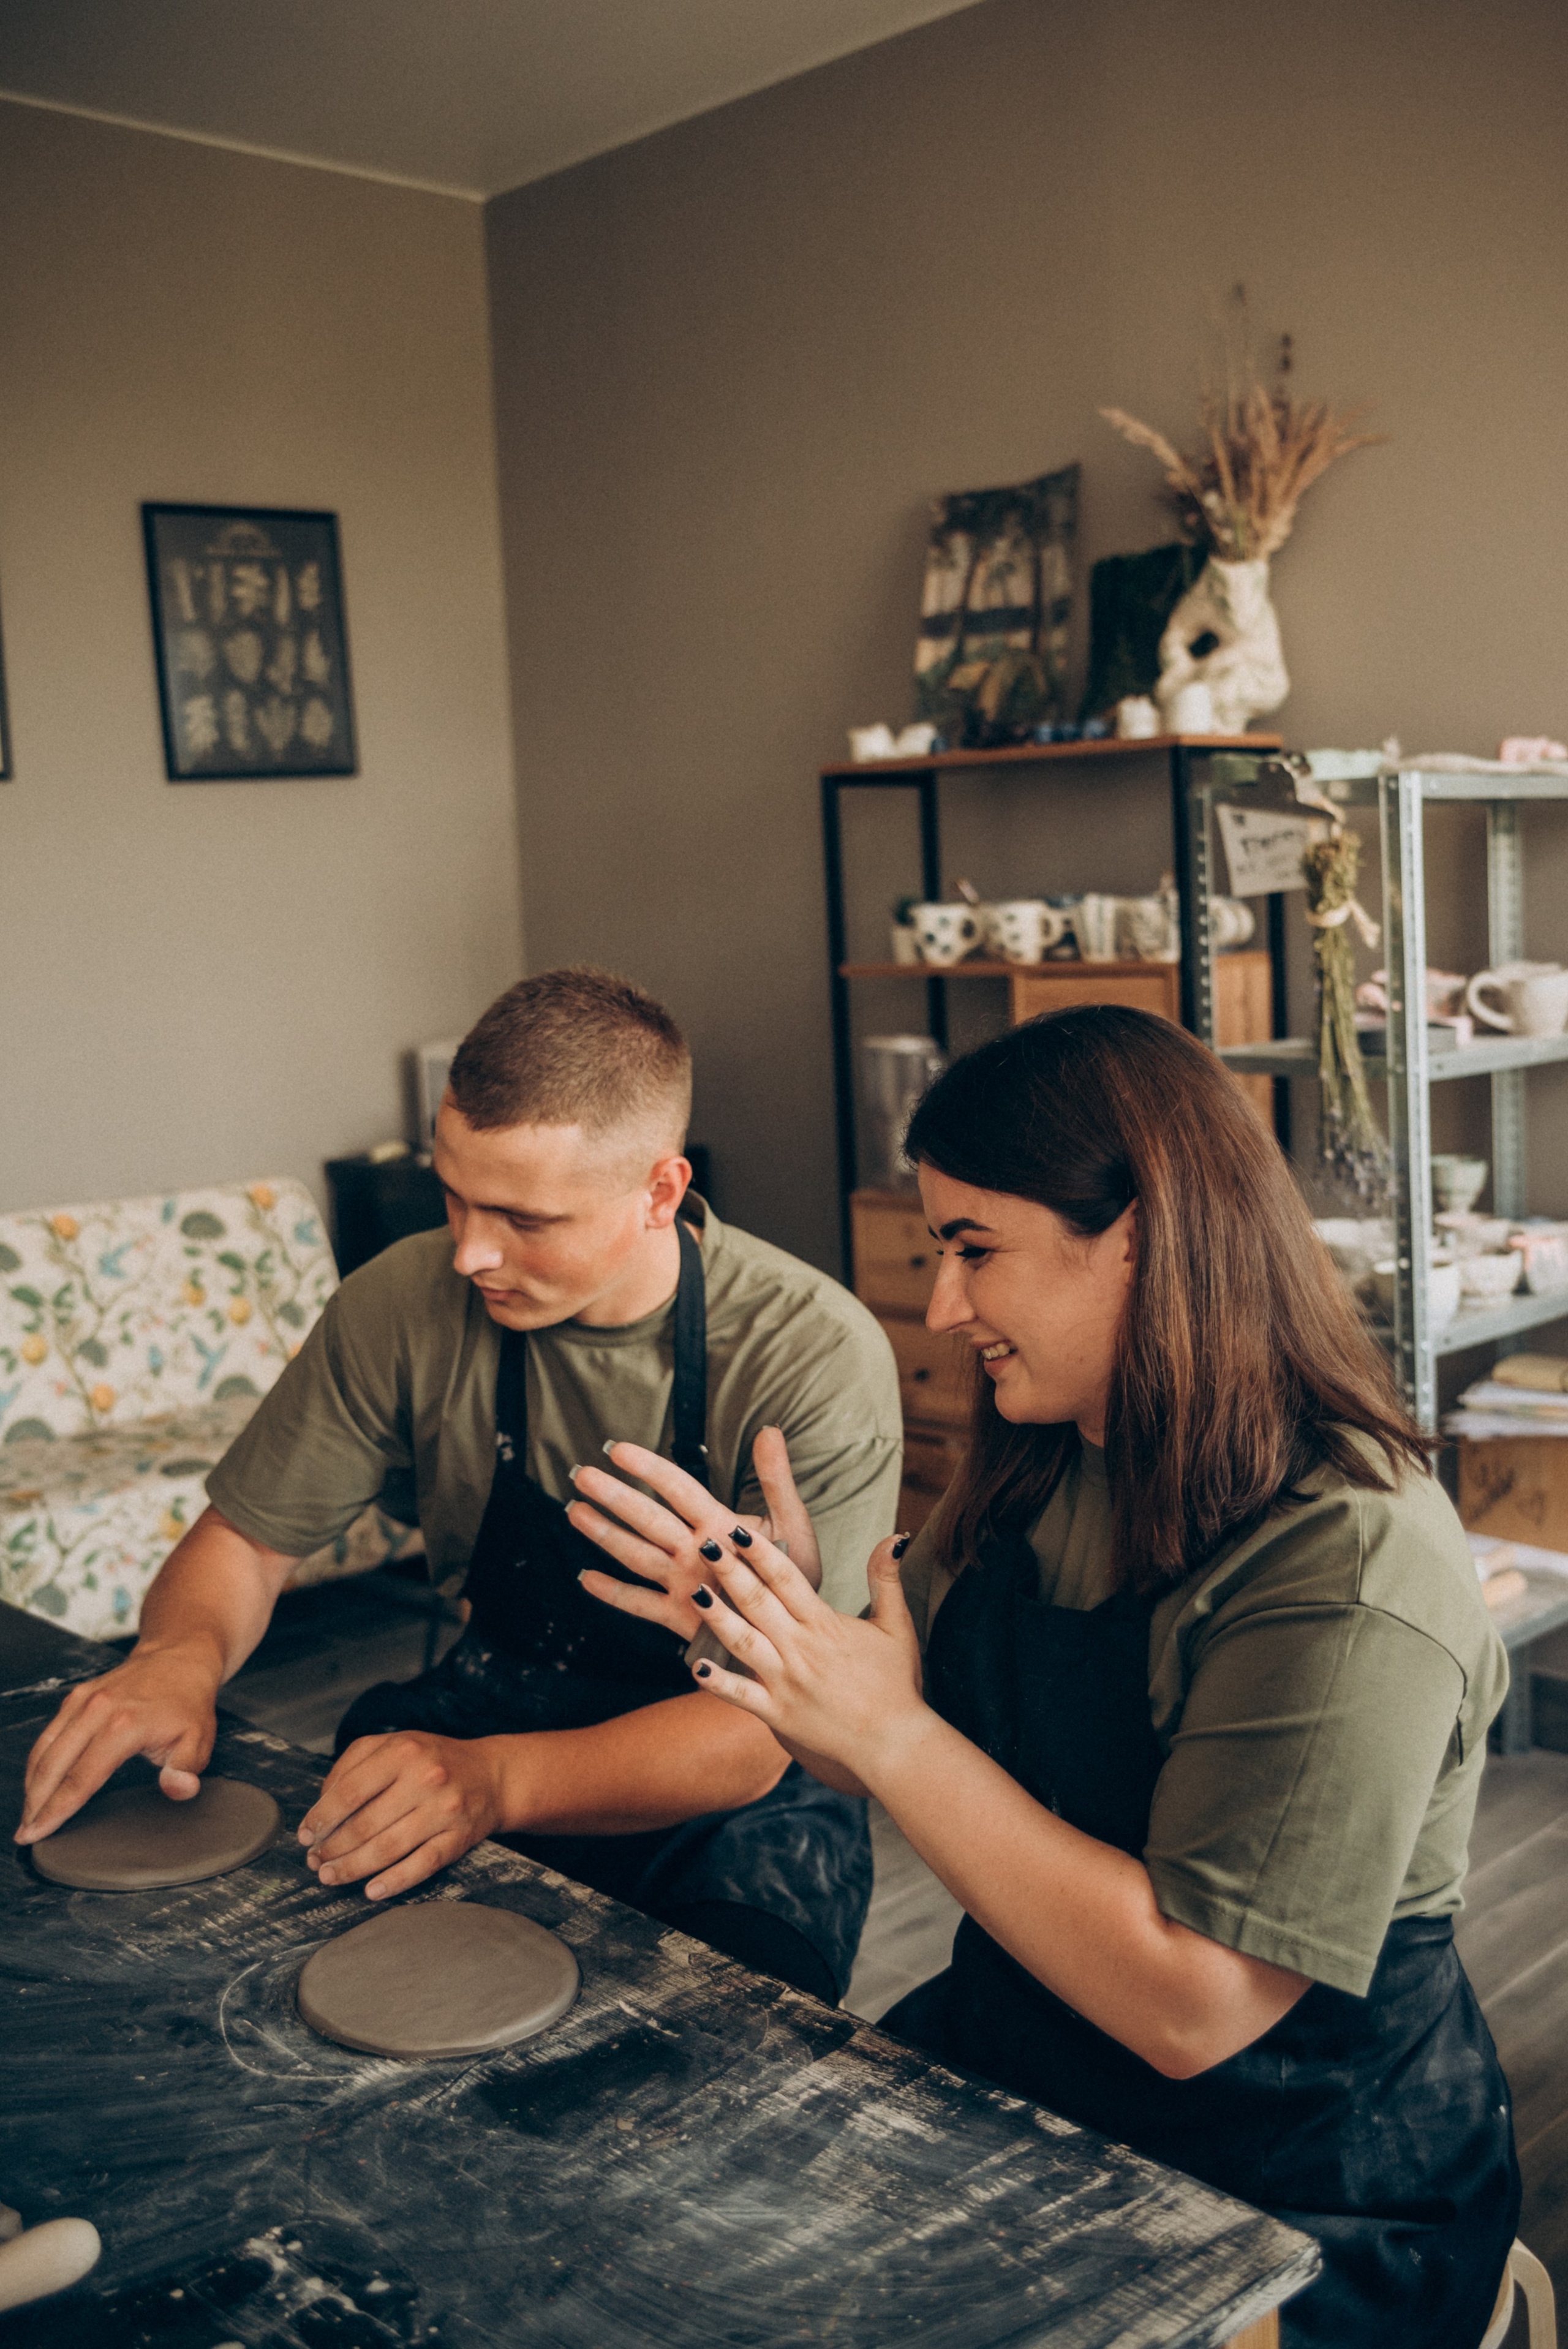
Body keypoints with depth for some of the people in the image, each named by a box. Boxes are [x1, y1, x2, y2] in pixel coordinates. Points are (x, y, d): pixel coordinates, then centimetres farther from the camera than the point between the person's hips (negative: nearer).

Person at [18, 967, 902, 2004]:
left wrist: (499, 1781, -42)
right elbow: (246, 1536, 2)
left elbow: (770, 1724, -25)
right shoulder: (408, 1302, -10)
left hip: (730, 1800, -3)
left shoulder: (816, 1355, -21)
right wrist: (181, 1656, -23)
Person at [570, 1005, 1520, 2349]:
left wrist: (886, 1732, -26)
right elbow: (911, 1758, 7)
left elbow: (1190, 2008, -26)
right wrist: (760, 1615, -10)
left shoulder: (1351, 1571, -24)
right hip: (1012, 2063, 7)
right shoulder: (1040, 1466, 1)